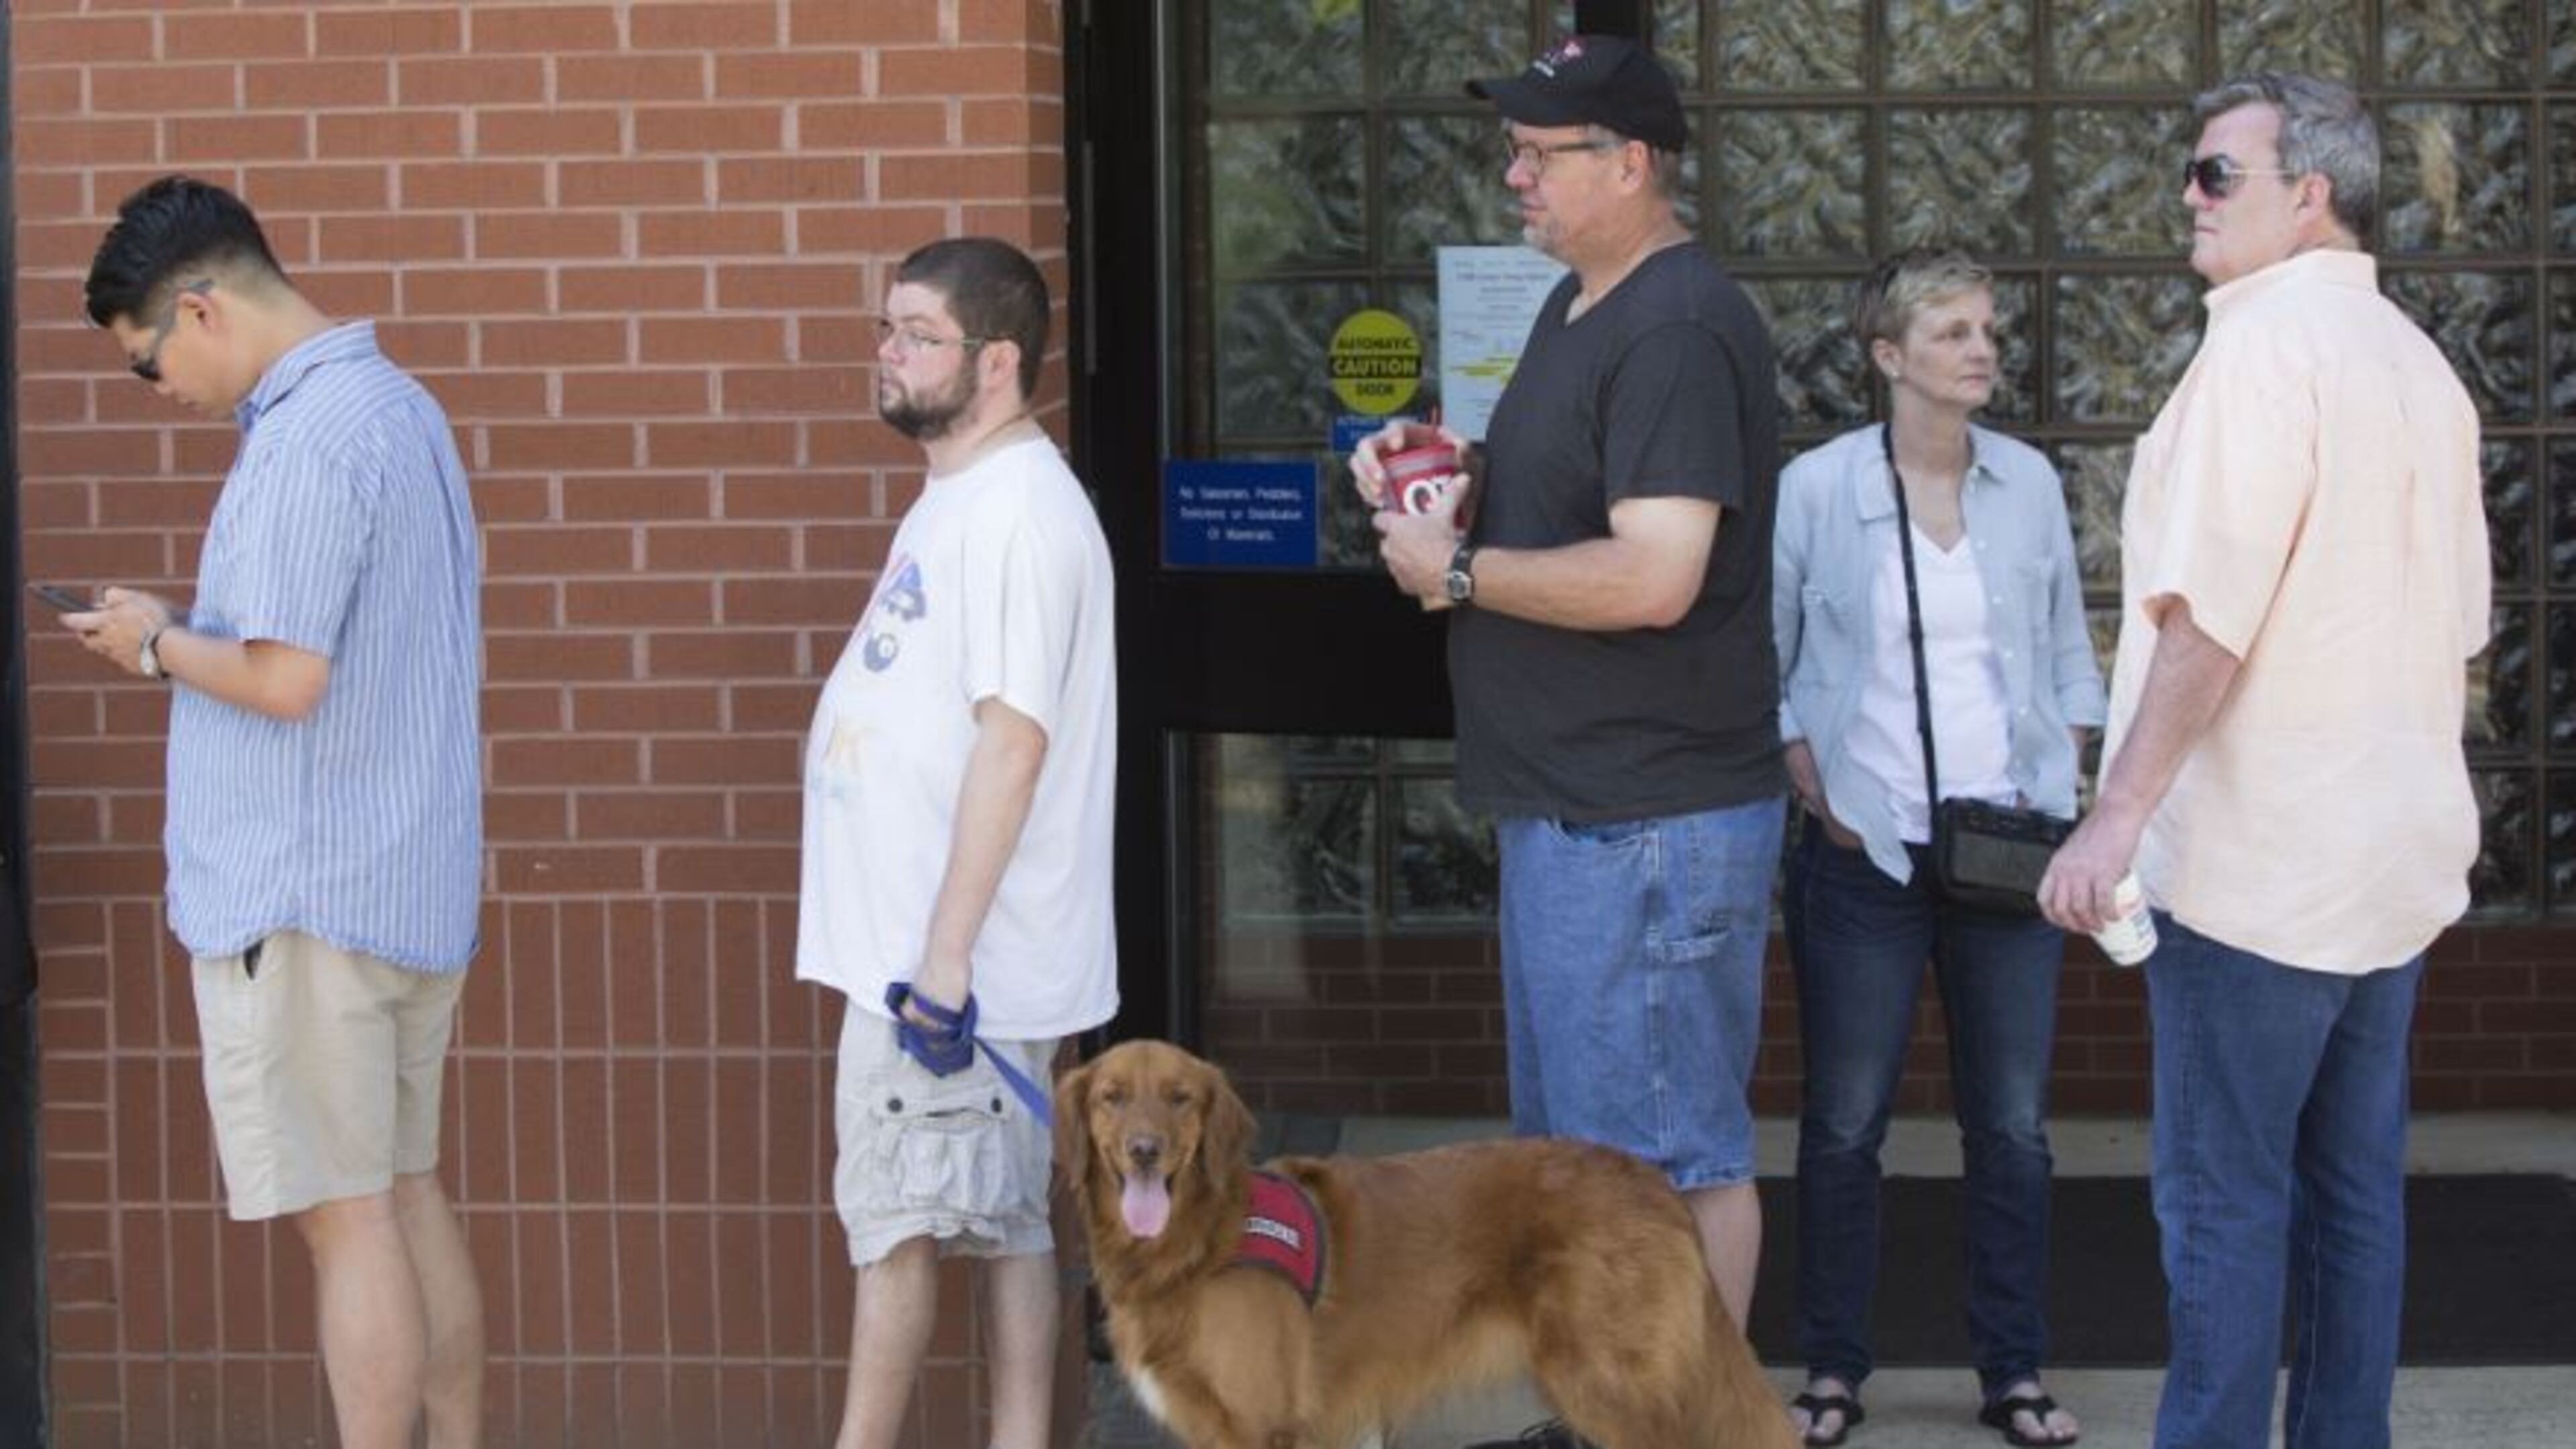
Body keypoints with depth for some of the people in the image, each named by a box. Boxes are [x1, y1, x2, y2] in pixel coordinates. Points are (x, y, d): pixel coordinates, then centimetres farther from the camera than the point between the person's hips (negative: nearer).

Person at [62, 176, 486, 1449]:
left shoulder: (306, 440, -19)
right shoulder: (398, 404, 13)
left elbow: (286, 679, -24)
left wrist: (160, 646, -6)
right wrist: (195, 633, 11)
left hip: (305, 896, -10)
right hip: (417, 884, 10)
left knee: (349, 1222, -3)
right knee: (409, 1198, 15)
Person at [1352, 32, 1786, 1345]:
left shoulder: (1678, 332, -18)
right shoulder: (1577, 306, 14)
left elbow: (1652, 578, -27)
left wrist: (1455, 568, -16)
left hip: (1648, 825, -11)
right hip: (1566, 803, 11)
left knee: (1671, 1160, -4)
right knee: (1579, 1150, 17)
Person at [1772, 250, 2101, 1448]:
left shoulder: (2030, 482, 4)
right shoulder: (1816, 488, -5)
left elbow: (2067, 652, 13)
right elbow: (1760, 662, 1)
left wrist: (2060, 784, 3)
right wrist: (1819, 796, -7)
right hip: (1866, 853, -3)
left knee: (2013, 1126, 6)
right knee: (1845, 1124, 3)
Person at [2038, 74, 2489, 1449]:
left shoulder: (2265, 339, -13)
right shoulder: (2417, 362, 14)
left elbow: (2210, 608, -21)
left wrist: (2119, 814, -21)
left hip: (2258, 857, -8)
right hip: (2394, 854, 8)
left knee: (2223, 1196, -4)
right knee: (2355, 1190, 11)